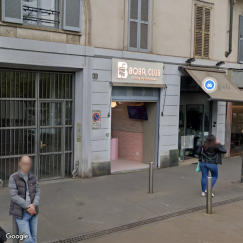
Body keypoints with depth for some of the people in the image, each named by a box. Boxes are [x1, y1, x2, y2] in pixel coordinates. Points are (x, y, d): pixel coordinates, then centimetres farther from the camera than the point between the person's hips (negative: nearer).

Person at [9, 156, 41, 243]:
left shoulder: (33, 177, 0)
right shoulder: (13, 178, -13)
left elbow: (38, 193, -2)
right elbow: (14, 196, -17)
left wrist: (34, 205, -20)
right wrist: (27, 207, -20)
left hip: (33, 212, 4)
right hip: (21, 214, -4)